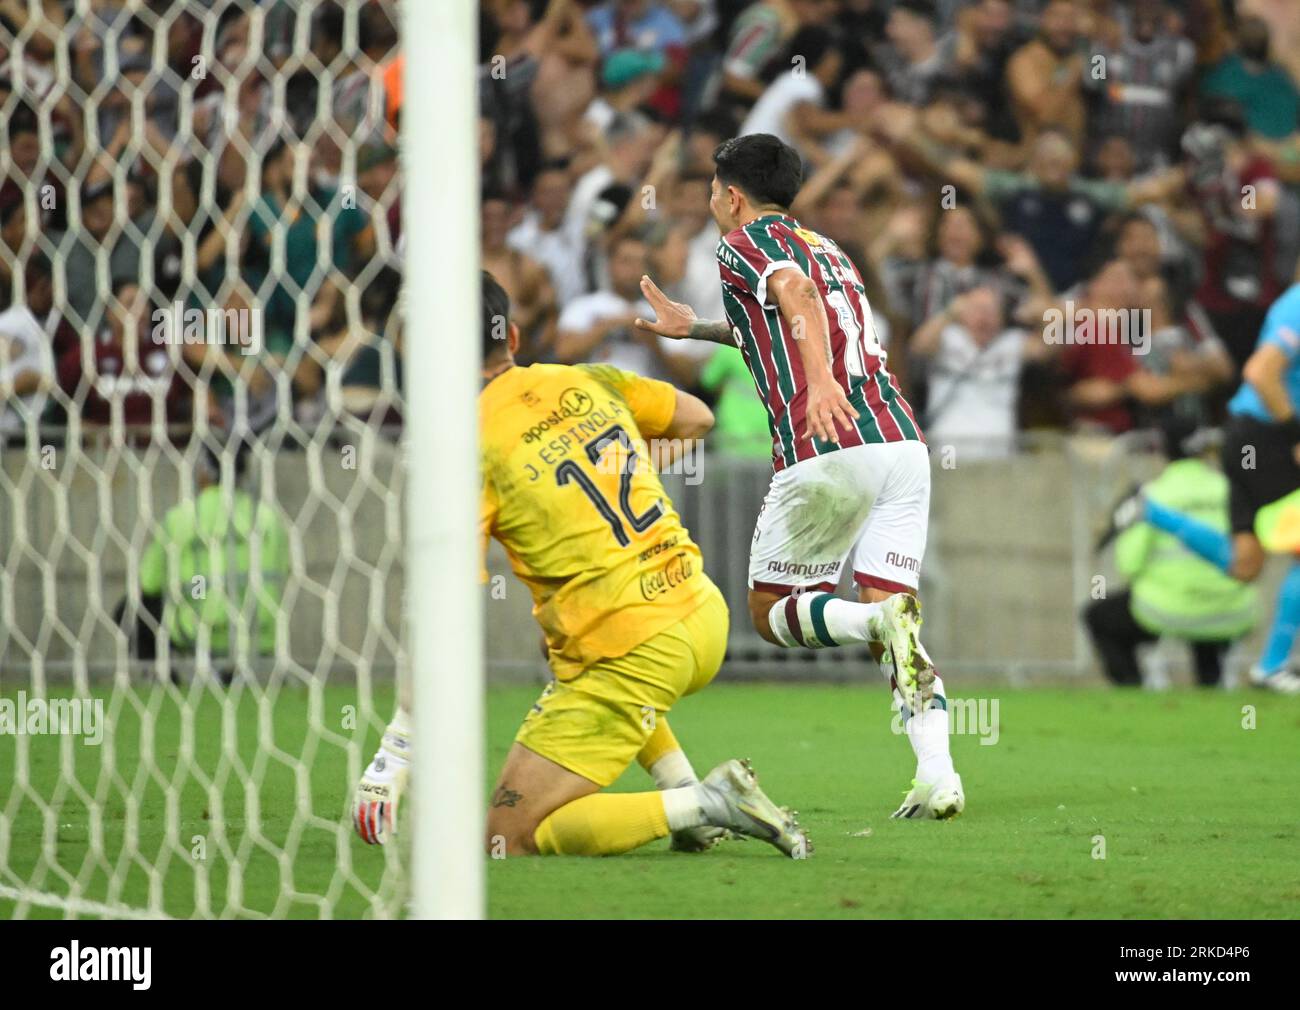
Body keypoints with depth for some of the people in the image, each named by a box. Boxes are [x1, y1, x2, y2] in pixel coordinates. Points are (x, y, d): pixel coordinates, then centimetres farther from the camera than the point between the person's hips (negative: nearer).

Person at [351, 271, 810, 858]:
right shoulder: (587, 381, 6)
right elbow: (697, 418, 22)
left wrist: (396, 753, -13)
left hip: (632, 652, -7)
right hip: (704, 616, 7)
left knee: (509, 838, -3)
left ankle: (704, 804, -13)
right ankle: (686, 791, 22)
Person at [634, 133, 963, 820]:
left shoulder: (744, 242, 5)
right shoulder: (826, 248, 29)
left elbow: (794, 292, -17)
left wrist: (821, 383, -33)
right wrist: (696, 329, 59)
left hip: (828, 451, -7)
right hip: (904, 442, 7)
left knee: (770, 611, 9)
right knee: (889, 619, 6)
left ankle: (883, 620, -22)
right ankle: (937, 776, -15)